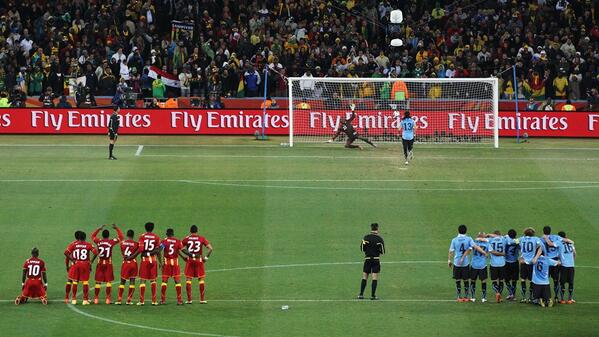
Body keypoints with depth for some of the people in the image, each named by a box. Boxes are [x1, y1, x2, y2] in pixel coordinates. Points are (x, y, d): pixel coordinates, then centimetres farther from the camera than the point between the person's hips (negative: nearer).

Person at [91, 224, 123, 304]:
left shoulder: (98, 241, -1)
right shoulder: (111, 242, -7)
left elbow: (93, 236, 21)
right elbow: (120, 237, 4)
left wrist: (99, 229, 26)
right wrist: (117, 229, 13)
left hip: (100, 263, 2)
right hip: (108, 263, -2)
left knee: (98, 282, 8)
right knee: (109, 281, 4)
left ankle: (95, 299, 9)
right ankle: (108, 299, 1)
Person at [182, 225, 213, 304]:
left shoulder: (186, 239, 0)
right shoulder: (202, 238, 1)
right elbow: (210, 248, -5)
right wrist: (206, 257, 2)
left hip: (189, 260, 0)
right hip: (199, 260, 0)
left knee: (188, 279, 6)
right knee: (201, 279, 10)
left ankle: (189, 299, 2)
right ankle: (202, 299, 7)